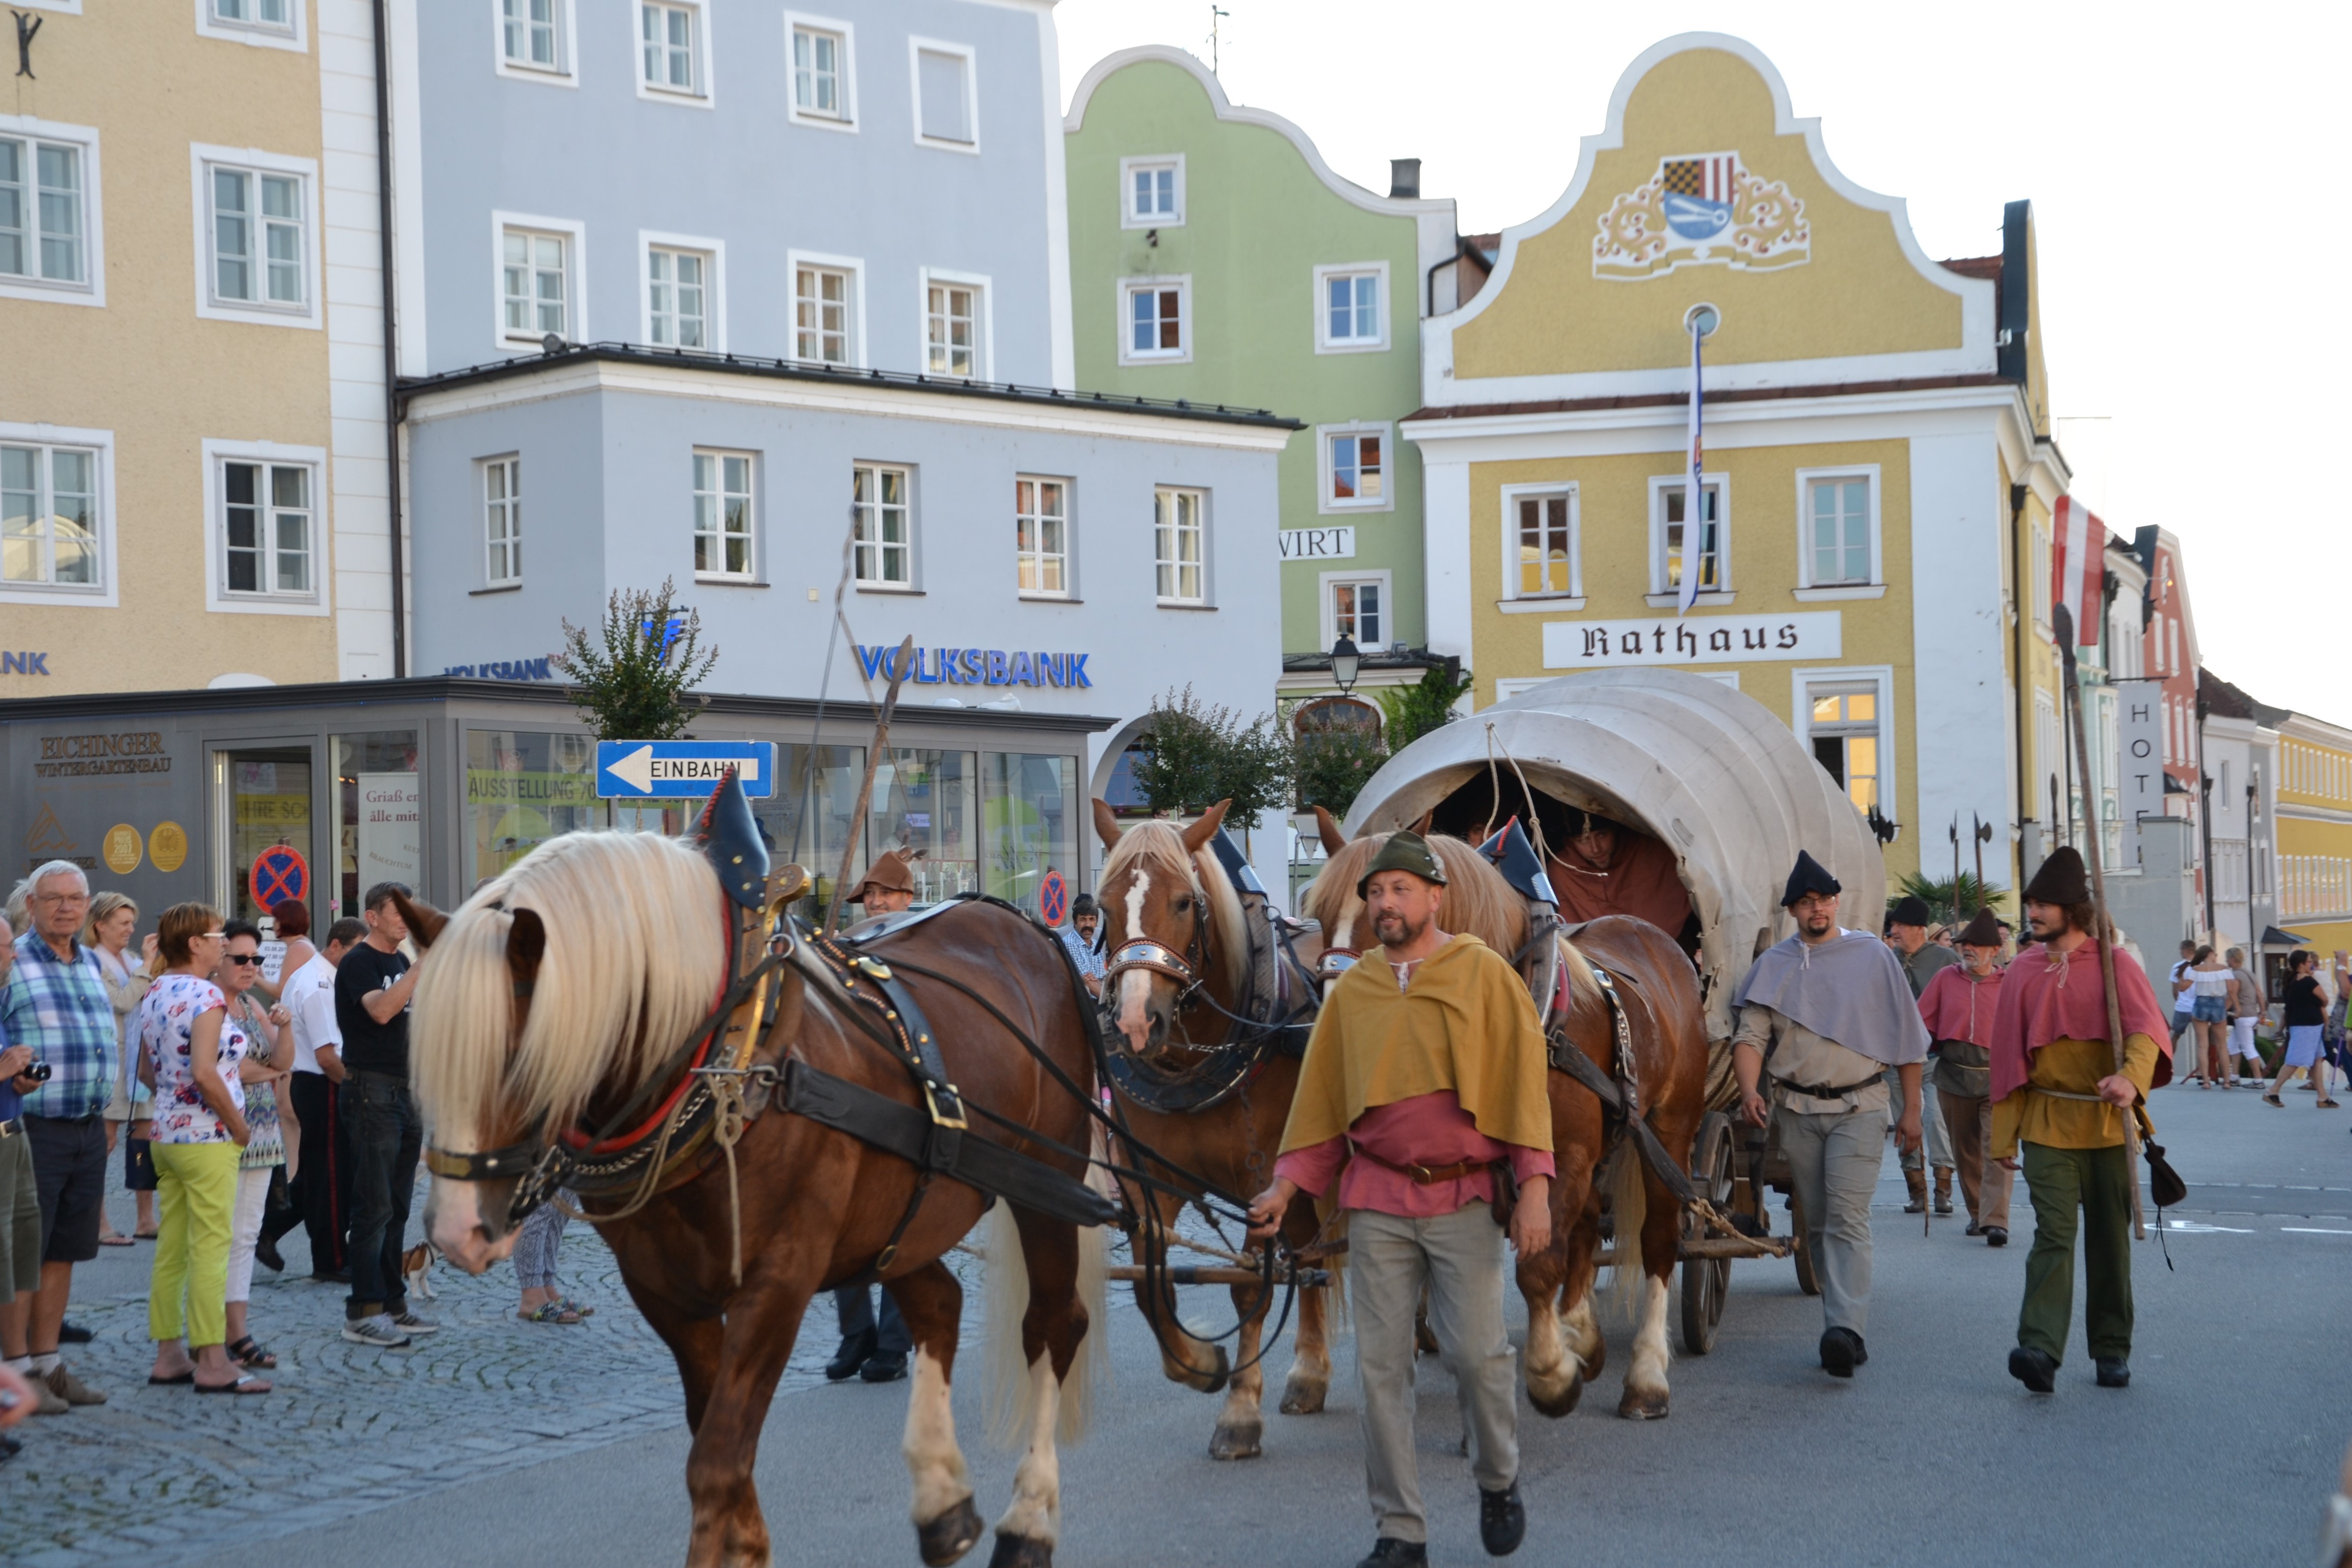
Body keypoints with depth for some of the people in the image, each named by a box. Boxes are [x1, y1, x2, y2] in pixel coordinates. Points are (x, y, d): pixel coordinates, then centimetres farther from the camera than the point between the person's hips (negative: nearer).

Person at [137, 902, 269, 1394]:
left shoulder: (153, 994, 9)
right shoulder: (206, 995, -16)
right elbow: (205, 1073, -24)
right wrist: (238, 1124, -13)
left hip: (166, 1133, 8)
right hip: (207, 1139, -8)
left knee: (170, 1250, 11)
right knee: (210, 1251, -4)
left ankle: (168, 1355, 16)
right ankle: (212, 1363, -2)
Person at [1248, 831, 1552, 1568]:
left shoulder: (1485, 975, 0)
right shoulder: (1350, 993, 9)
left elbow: (1525, 1082, -2)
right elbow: (1321, 1096, 13)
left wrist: (1535, 1188, -10)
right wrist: (1286, 1187, 5)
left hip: (1462, 1196, -3)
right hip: (1377, 1202, 3)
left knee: (1477, 1353, -6)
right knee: (1381, 1366, 2)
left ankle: (1498, 1483, 23)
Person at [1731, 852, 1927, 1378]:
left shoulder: (1874, 956, 3)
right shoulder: (1773, 965, 7)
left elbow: (1906, 1036, 7)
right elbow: (1751, 1035, 1)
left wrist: (1910, 1108, 4)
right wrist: (1749, 1090, -18)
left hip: (1859, 1107, -3)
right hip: (1796, 1111, 3)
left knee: (1848, 1217, -16)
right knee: (1816, 1224, 8)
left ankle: (1845, 1329, -26)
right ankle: (1844, 1327, 17)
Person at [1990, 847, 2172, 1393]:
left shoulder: (2113, 965, 0)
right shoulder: (2022, 974, 7)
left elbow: (2146, 1029, -13)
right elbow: (2008, 1059, 9)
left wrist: (2132, 1077, -34)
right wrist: (2003, 1136, 7)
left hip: (2107, 1122, 0)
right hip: (2047, 1123, 0)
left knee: (2109, 1238, 7)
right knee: (2053, 1232, -13)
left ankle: (2112, 1349, 19)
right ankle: (2040, 1350, -23)